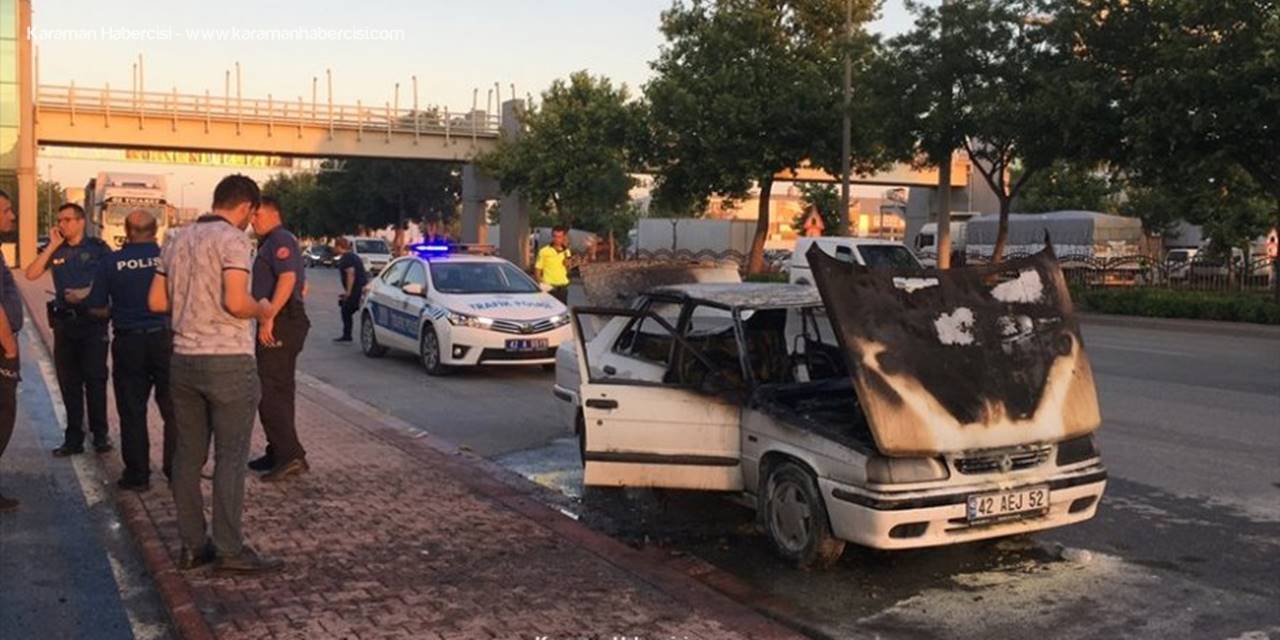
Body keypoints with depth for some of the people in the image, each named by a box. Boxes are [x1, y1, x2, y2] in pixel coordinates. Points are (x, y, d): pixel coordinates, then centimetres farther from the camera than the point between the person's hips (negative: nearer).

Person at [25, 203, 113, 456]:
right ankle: (73, 438, 14)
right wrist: (52, 246, -8)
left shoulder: (97, 247, -2)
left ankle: (100, 434, 6)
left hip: (92, 321, -4)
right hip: (64, 323, 4)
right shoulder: (55, 250, 7)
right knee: (68, 382, 7)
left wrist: (87, 293, -15)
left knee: (94, 379, -3)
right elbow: (31, 274, -4)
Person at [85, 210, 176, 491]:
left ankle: (137, 474, 14)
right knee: (173, 410, 11)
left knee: (132, 412, 10)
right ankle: (176, 470, 15)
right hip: (165, 338, 0)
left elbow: (96, 308, -1)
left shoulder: (111, 262, -3)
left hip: (128, 343, 0)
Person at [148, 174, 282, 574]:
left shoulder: (178, 242, 12)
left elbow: (156, 301, 13)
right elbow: (236, 302, -21)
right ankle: (229, 550, 1)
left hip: (183, 359, 7)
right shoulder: (233, 240, -11)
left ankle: (192, 545, 17)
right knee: (230, 457, -2)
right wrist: (261, 310, -2)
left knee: (188, 455, 11)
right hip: (228, 361, -7)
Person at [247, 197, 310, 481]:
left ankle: (291, 455, -14)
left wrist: (268, 317, -27)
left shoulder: (280, 239, -10)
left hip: (278, 324, -11)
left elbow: (288, 278, -24)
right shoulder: (271, 243, 23)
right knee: (279, 391, 14)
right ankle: (279, 454, 20)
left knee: (267, 391, -11)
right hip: (283, 323, 11)